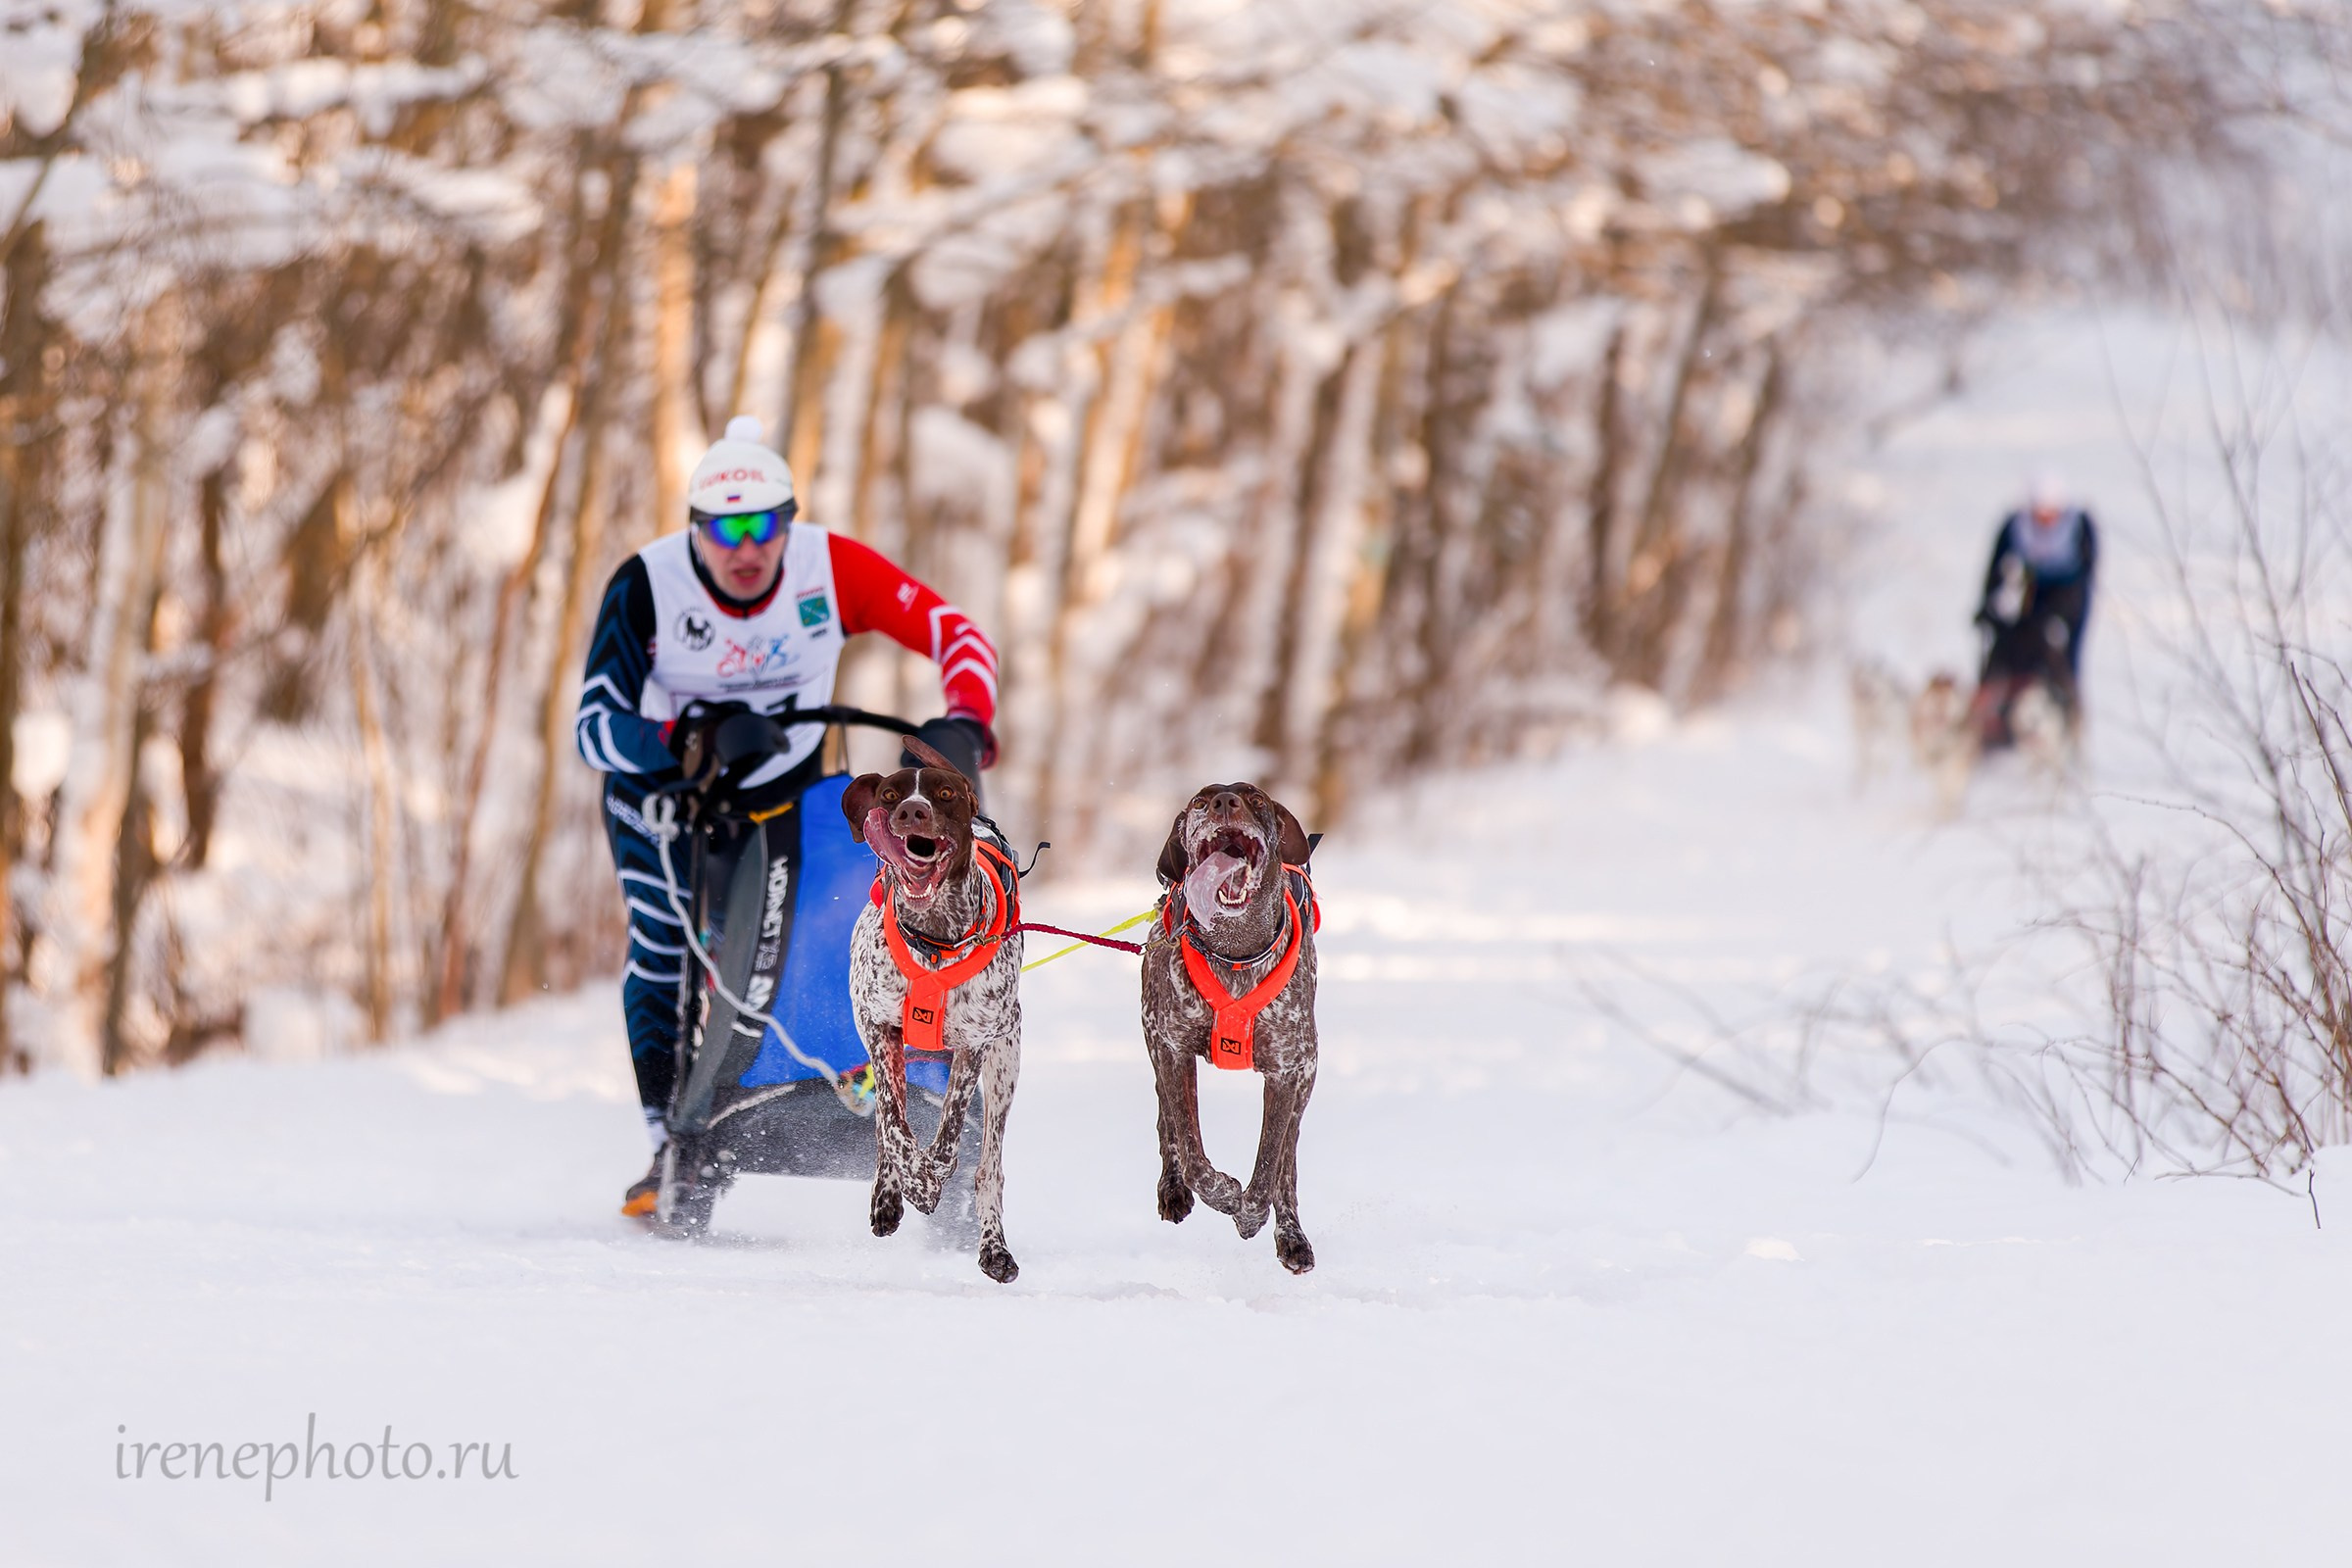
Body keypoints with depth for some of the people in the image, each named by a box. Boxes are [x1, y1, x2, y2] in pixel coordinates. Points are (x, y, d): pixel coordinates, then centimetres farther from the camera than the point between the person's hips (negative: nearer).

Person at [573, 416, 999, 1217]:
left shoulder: (829, 567, -21)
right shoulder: (646, 586, -24)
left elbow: (954, 631, -18)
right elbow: (594, 727, -27)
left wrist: (964, 724, -35)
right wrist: (685, 743, -44)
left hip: (786, 792, 1)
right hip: (664, 791, -1)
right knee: (664, 954, -14)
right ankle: (673, 1143, -10)